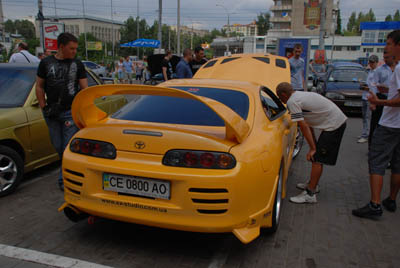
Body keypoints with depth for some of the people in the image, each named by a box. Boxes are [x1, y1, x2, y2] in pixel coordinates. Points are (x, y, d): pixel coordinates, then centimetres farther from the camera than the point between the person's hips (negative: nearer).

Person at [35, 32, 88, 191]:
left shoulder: (77, 64, 4)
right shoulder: (46, 63, 6)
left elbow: (84, 89, 3)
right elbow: (39, 86, 10)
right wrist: (44, 107, 1)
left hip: (71, 112, -2)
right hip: (52, 113, 2)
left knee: (68, 147, -5)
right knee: (58, 147, 11)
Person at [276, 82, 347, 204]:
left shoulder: (292, 102, -13)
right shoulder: (301, 95, 17)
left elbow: (304, 126, -15)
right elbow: (308, 124, 19)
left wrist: (313, 148, -10)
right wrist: (314, 146, 21)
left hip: (333, 124, -10)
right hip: (339, 120, 10)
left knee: (317, 159, -7)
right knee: (317, 157, 20)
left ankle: (310, 194, -1)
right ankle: (313, 184, 34)